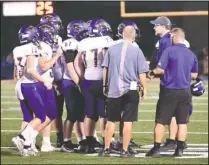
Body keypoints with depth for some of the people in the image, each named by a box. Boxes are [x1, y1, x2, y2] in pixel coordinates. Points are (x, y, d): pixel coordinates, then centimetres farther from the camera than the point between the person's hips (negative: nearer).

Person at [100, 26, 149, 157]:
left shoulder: (112, 49, 1)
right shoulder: (136, 51, -7)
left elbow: (105, 69, 9)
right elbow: (142, 73, -5)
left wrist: (105, 85, 20)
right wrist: (144, 88, 8)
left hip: (113, 90, 3)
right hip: (130, 90, -3)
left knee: (111, 121, 13)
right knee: (128, 122, 3)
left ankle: (107, 149, 16)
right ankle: (125, 150, 4)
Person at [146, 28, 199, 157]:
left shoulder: (169, 51, -10)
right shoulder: (192, 54, 5)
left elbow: (161, 69, -13)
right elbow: (194, 75, 14)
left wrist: (152, 73, 5)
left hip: (169, 91, -4)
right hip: (185, 92, 4)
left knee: (161, 121, 3)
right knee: (182, 122, 10)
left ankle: (156, 149, 4)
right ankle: (180, 149, 9)